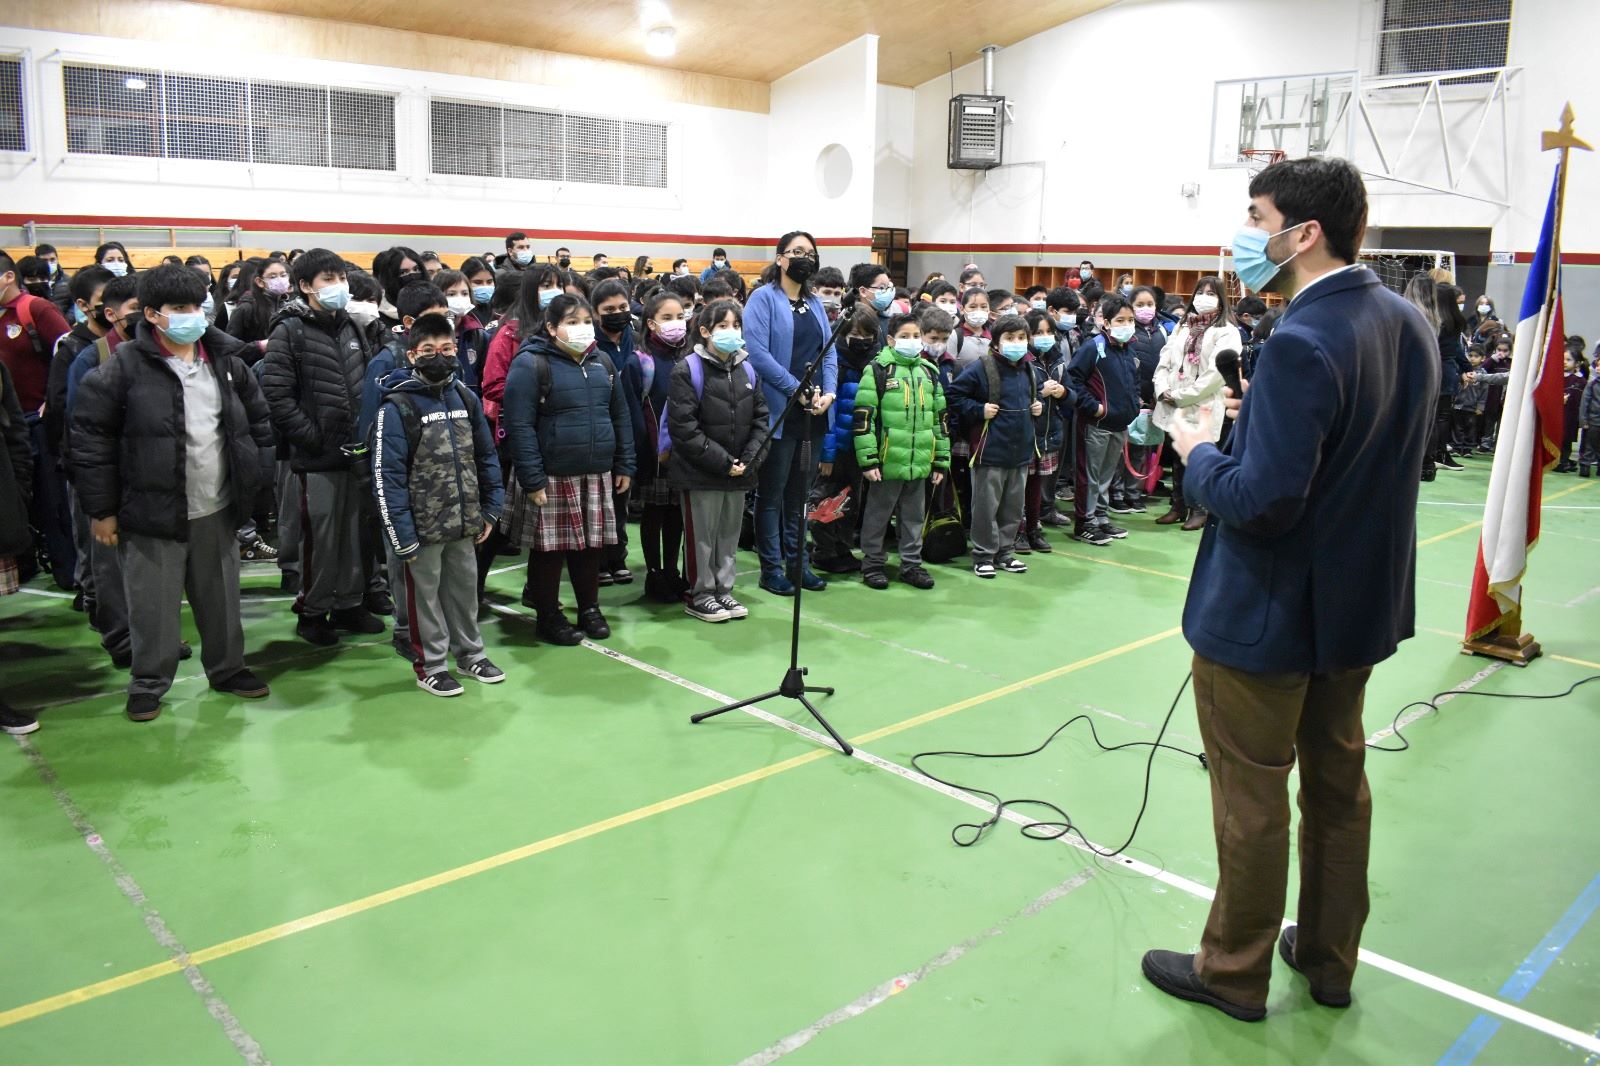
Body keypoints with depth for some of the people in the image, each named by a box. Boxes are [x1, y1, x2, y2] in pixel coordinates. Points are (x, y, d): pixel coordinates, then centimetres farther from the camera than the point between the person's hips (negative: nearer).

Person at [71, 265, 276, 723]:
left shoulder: (225, 360, 5)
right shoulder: (125, 367, -10)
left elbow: (257, 420, 17)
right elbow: (90, 436, -7)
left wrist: (253, 479, 12)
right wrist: (101, 509, -6)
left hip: (216, 511, 4)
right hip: (152, 512, -4)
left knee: (221, 599, 16)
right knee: (154, 606, 5)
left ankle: (227, 668, 35)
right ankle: (148, 684, 24)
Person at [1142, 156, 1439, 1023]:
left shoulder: (1301, 344, -26)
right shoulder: (1407, 323, 2)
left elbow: (1262, 501, -30)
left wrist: (1200, 454, -12)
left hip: (1268, 613, -9)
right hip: (1360, 600, 9)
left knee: (1252, 800, 8)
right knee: (1339, 782, 21)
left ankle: (1234, 972, 26)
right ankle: (1329, 957, 38)